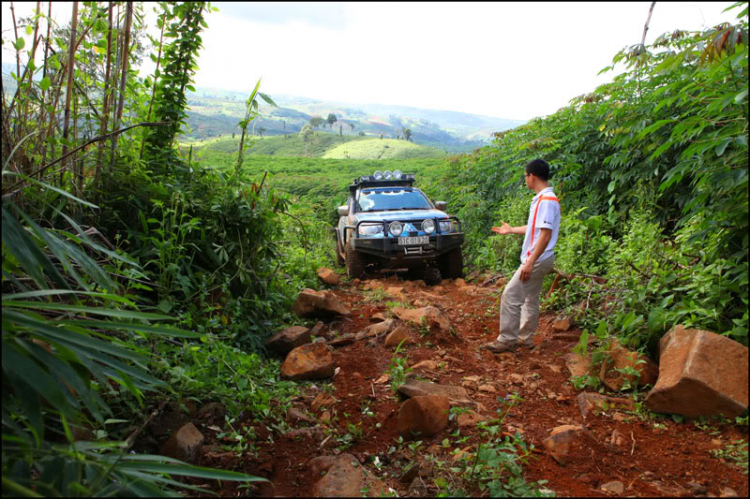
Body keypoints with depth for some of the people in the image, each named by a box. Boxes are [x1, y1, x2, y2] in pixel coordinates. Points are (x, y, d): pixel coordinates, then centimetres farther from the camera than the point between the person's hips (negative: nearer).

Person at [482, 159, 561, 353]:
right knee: (530, 299, 16)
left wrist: (530, 262, -25)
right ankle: (525, 337, 27)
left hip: (537, 260, -10)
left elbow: (546, 235, -24)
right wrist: (511, 230, 34)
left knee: (510, 296, -8)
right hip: (538, 260, 10)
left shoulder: (546, 201, -19)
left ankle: (506, 340, -1)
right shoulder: (541, 199, 13)